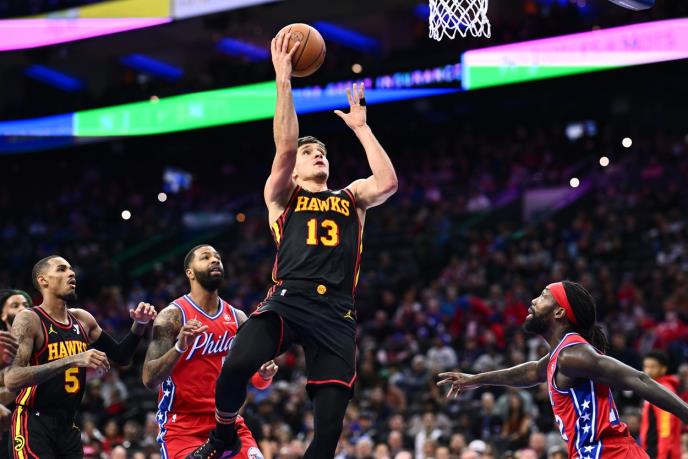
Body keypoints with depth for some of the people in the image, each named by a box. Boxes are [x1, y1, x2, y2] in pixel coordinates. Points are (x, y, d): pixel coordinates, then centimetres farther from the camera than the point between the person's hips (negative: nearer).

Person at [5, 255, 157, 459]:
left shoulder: (82, 319, 11)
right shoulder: (29, 320, -10)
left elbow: (120, 357, 24)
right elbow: (11, 380, -24)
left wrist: (139, 325, 4)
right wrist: (72, 360, -30)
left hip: (68, 426, 7)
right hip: (33, 426, -7)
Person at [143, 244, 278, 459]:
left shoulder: (238, 318, 9)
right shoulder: (173, 316, -8)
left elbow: (254, 379, 14)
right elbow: (149, 379, -15)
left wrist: (264, 375, -9)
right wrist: (180, 347, -30)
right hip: (183, 427, -5)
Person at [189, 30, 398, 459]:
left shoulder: (352, 198, 23)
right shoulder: (282, 195, 17)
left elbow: (388, 183, 3)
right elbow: (284, 147, -1)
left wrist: (361, 127, 10)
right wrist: (283, 82, -5)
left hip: (337, 311, 2)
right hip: (288, 299, -2)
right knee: (236, 366, -29)